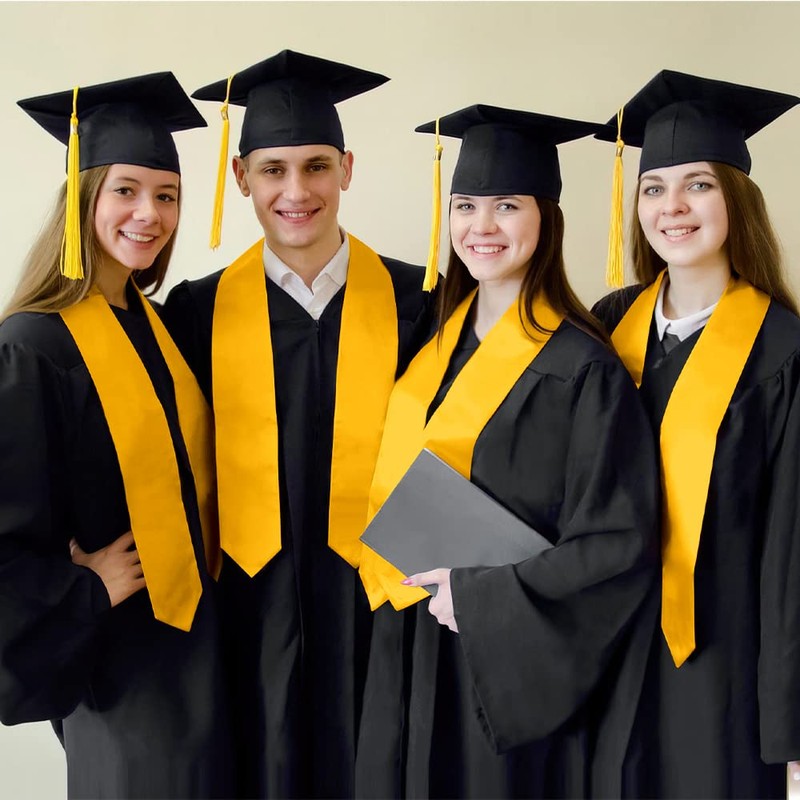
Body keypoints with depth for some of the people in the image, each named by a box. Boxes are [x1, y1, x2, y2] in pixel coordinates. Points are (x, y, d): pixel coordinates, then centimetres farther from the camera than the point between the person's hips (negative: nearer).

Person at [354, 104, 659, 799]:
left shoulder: (581, 370, -16)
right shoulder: (436, 341, 4)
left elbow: (618, 547, -18)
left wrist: (476, 595, -16)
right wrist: (393, 573, 1)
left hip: (514, 663, -6)